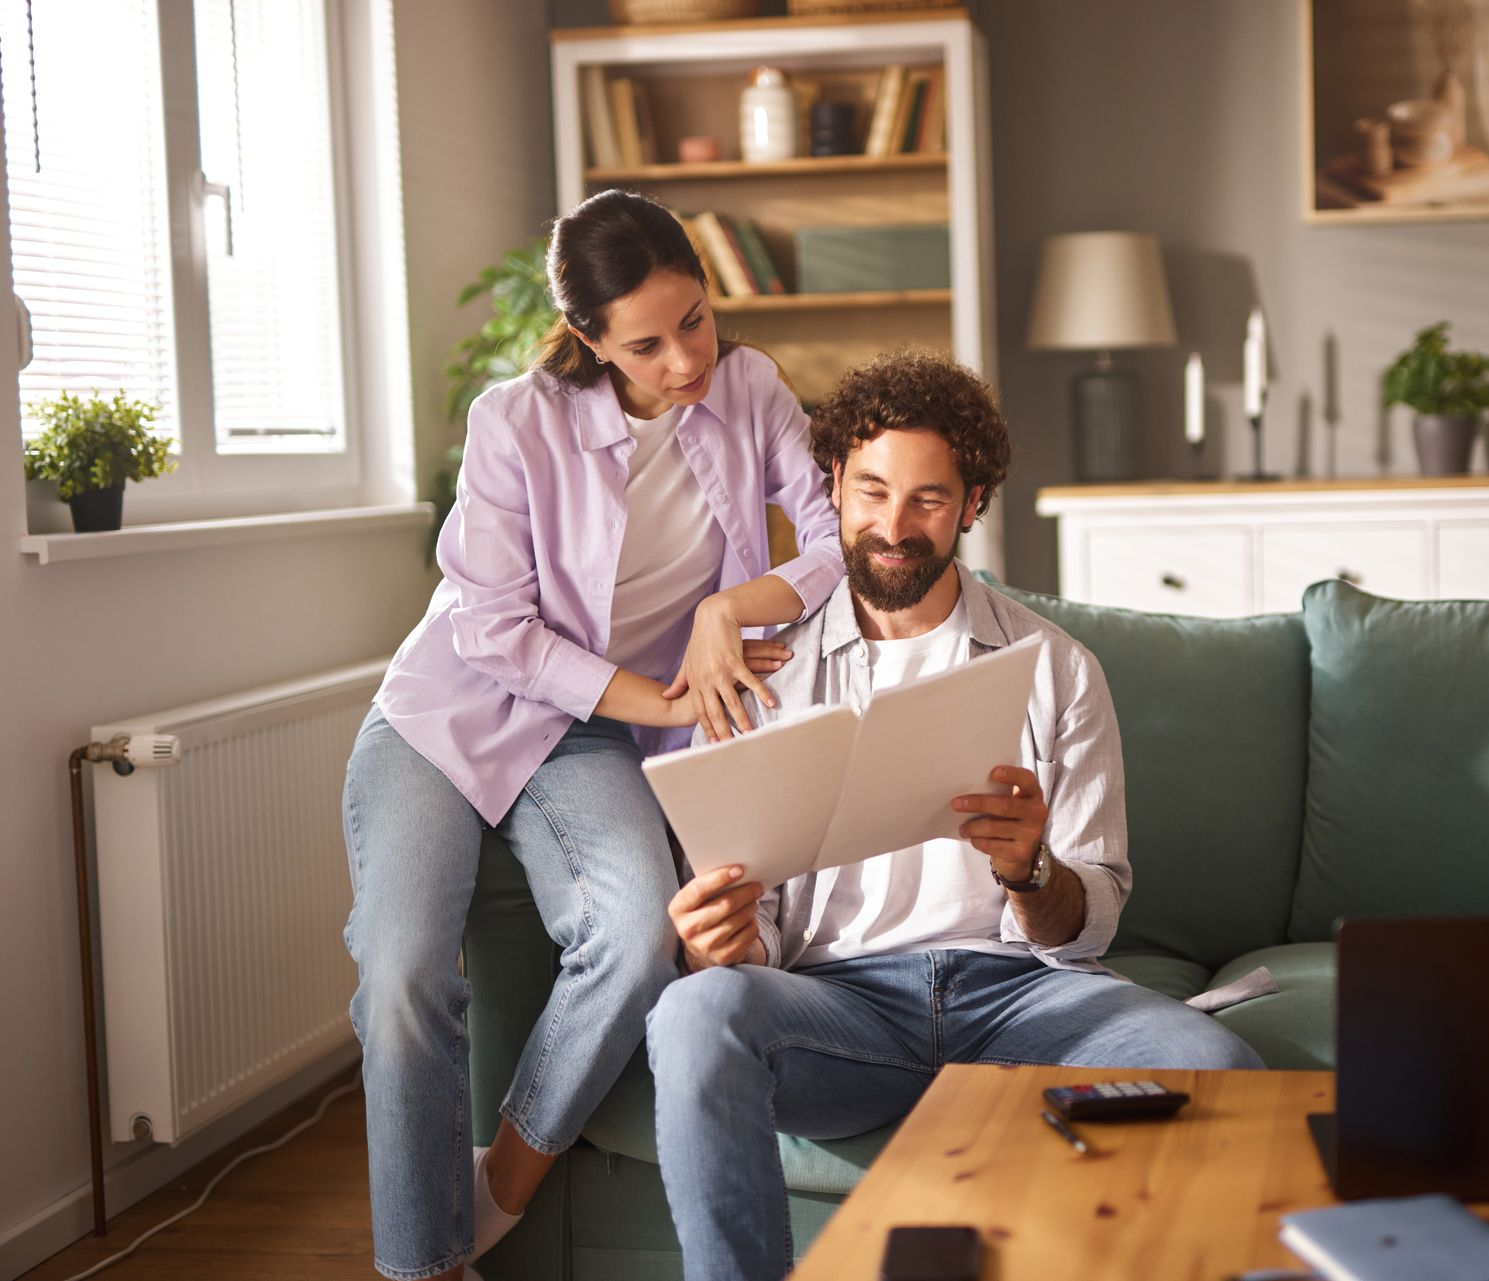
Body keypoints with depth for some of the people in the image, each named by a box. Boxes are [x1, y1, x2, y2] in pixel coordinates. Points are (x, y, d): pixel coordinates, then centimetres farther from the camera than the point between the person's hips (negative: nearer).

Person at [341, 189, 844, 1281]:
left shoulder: (748, 391, -3)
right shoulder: (519, 422, -14)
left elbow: (846, 537, -6)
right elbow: (494, 629, -14)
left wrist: (732, 605, -23)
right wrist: (659, 700, -16)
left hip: (589, 742, 2)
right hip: (447, 716, -2)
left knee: (642, 936, -29)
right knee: (404, 983, -24)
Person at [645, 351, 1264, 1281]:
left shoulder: (1055, 668, 13)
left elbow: (1091, 923, 8)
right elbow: (749, 926, 8)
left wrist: (1027, 870, -16)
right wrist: (726, 942, -18)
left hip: (1019, 985, 1)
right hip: (839, 992, 0)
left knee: (1218, 1068, -30)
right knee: (697, 1012, -35)